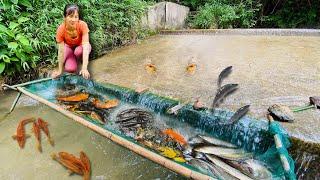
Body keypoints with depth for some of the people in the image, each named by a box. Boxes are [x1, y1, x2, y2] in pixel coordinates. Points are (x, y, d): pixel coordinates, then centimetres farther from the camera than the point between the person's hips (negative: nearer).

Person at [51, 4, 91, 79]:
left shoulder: (82, 25, -30)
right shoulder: (61, 29, -26)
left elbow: (85, 47, -35)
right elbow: (61, 50, -22)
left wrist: (84, 68, -43)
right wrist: (60, 70, -18)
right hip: (69, 47, 1)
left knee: (79, 51, -36)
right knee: (70, 69, -21)